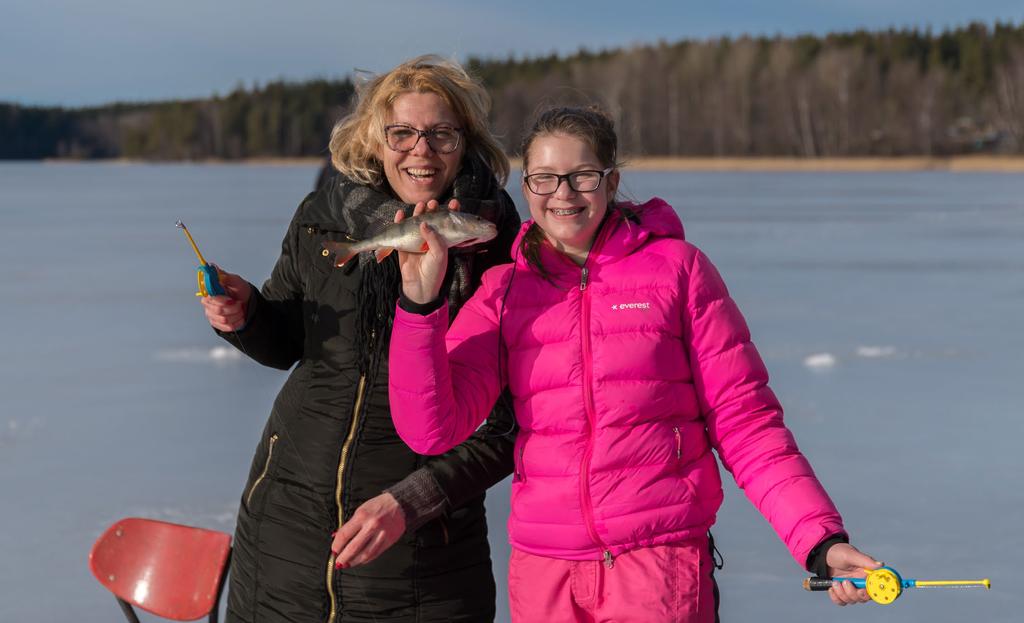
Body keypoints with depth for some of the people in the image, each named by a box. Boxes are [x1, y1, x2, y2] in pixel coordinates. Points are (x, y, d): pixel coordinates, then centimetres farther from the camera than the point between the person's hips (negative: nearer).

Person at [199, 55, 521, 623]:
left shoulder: (495, 251, -12)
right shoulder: (322, 219, -2)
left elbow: (505, 429, -13)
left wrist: (408, 502, -22)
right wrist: (242, 316, -7)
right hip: (288, 515, 3)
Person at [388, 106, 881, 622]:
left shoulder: (676, 267, 1)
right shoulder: (504, 291, 7)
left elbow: (743, 420, -1)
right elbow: (430, 429, -3)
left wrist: (820, 539, -11)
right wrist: (420, 300, -13)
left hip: (664, 564, -2)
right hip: (544, 573, 2)